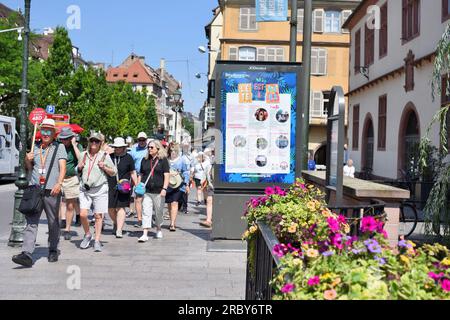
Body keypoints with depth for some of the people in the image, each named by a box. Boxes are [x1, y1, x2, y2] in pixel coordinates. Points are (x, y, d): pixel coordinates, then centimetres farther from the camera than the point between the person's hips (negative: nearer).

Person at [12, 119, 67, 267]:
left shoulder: (59, 147, 8)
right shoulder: (35, 148, 19)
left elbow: (62, 167, -4)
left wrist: (59, 183, -20)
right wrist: (27, 160, 5)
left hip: (51, 190, -2)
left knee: (53, 222, 7)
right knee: (31, 222, -8)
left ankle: (53, 250, 24)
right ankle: (27, 254, -15)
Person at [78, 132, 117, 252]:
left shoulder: (104, 156, 1)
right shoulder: (84, 154, 10)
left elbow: (114, 172, 7)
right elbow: (78, 170, 24)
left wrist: (104, 168, -10)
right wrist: (80, 167, 2)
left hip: (100, 189, -2)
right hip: (85, 189, 2)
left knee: (98, 216, 1)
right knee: (83, 214, -8)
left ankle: (97, 241, 13)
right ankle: (87, 235, 17)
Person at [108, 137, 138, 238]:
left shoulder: (128, 158, 3)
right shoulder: (109, 157, 6)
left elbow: (133, 173, 8)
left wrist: (137, 185, 5)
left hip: (123, 187, -2)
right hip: (110, 186, 2)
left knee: (121, 208, -6)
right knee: (111, 208, 6)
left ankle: (119, 230, -5)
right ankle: (116, 223, 34)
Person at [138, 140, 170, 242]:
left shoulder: (163, 160, -1)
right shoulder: (145, 160, 12)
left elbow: (167, 175, -6)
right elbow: (141, 175, 18)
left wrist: (164, 189, -14)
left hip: (158, 191, -3)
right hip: (146, 191, 3)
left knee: (159, 212, 11)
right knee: (146, 212, -5)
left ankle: (158, 230, 32)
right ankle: (145, 234, -7)